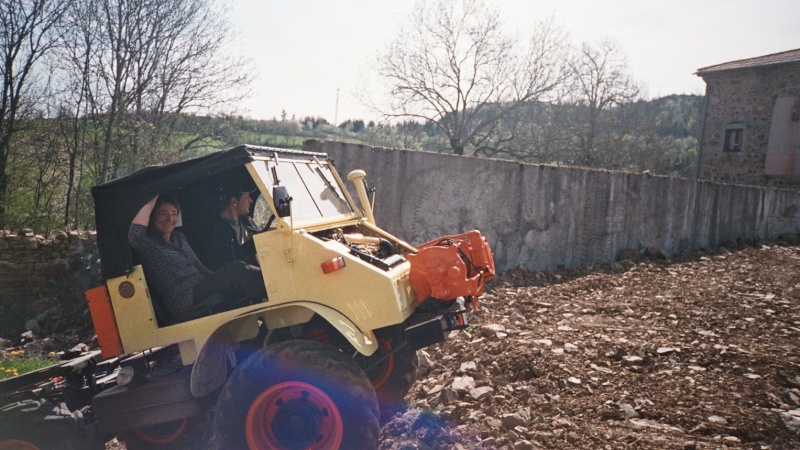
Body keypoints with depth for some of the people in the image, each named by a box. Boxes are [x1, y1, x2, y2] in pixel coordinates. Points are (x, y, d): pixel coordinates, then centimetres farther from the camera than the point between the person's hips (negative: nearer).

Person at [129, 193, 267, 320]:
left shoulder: (179, 237, 20)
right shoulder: (149, 243, -2)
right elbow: (135, 234, -26)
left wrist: (222, 282, 10)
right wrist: (151, 202, -15)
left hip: (202, 292, 8)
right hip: (184, 304, -8)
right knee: (236, 269, -25)